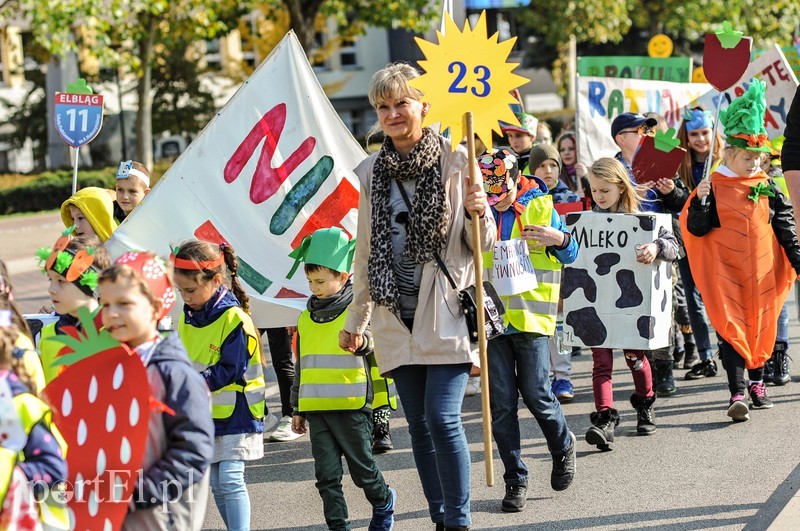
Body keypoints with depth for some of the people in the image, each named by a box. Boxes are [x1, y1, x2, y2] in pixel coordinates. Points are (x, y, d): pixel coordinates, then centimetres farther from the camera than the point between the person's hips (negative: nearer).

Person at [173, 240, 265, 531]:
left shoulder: (234, 319, -18)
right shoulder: (187, 318, 5)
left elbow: (230, 371, -21)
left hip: (235, 415, -7)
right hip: (203, 416, 7)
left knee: (230, 479, -12)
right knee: (215, 483, 10)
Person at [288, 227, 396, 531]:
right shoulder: (306, 318, 13)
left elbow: (369, 338, -21)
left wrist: (361, 341, -45)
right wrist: (297, 408, 20)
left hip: (350, 405, -5)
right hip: (315, 407, 5)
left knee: (362, 468, 7)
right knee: (327, 474, 1)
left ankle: (384, 502, 34)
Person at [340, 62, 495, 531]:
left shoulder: (455, 160, -2)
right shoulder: (371, 171, 8)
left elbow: (481, 244, 2)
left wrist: (478, 214, -20)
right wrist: (356, 320, 19)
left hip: (446, 313, -4)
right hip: (397, 317, 4)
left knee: (442, 418, -12)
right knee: (419, 425, 7)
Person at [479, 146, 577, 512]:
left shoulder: (540, 208, 0)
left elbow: (569, 255, 1)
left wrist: (560, 240, -22)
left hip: (530, 316, -3)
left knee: (537, 395, -2)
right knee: (501, 403, 2)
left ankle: (563, 447, 28)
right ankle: (515, 479, 9)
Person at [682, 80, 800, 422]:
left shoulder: (768, 188, 6)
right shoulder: (714, 187, -3)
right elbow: (696, 229, -5)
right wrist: (699, 202, -22)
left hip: (762, 270, 3)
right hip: (726, 271, -3)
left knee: (761, 326, 10)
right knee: (730, 329, -9)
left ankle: (757, 383, 27)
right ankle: (737, 393, -14)